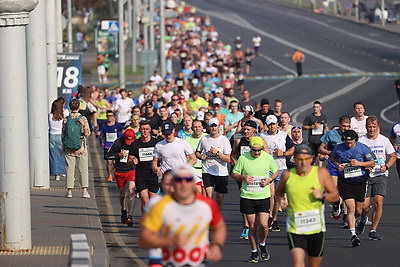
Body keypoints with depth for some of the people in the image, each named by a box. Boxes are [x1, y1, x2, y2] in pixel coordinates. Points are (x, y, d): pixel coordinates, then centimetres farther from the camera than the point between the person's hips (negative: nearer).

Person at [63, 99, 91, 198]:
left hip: (68, 149, 2)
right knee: (83, 169, 5)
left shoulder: (66, 119, -1)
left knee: (70, 169, 7)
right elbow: (87, 133, -7)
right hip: (81, 148, -2)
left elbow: (63, 134, 4)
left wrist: (63, 147, 12)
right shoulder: (83, 119, -8)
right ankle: (84, 191, -1)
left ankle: (69, 191, 5)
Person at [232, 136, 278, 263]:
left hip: (264, 197, 0)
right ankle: (254, 252, 20)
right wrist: (243, 177, -14)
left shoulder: (268, 157, -1)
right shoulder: (243, 158, -4)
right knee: (252, 226, 4)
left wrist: (269, 180, -5)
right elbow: (234, 174, 6)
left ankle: (262, 245, 20)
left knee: (263, 224, -10)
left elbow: (276, 171, 14)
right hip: (247, 197, 0)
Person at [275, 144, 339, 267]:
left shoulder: (321, 173, -2)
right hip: (295, 229, -1)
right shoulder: (287, 175, -1)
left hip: (316, 228, 1)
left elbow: (336, 196, 4)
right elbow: (278, 193, 17)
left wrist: (322, 196, -16)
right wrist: (280, 199, -5)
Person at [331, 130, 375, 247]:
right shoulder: (338, 148, -5)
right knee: (351, 208, -14)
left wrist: (359, 163, -14)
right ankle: (353, 235, -12)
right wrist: (338, 165, -7)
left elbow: (372, 163, 1)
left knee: (358, 211, 10)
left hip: (360, 181, 1)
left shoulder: (363, 148, -7)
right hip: (345, 182, -1)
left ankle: (351, 221, 44)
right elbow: (333, 158, 15)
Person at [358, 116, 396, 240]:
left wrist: (386, 166, -5)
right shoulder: (361, 141, -2)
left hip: (380, 176, 1)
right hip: (365, 177, -1)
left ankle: (373, 231, -3)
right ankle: (362, 221, 28)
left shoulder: (384, 140, 3)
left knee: (378, 203, -12)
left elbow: (393, 156, 13)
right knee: (364, 205, -7)